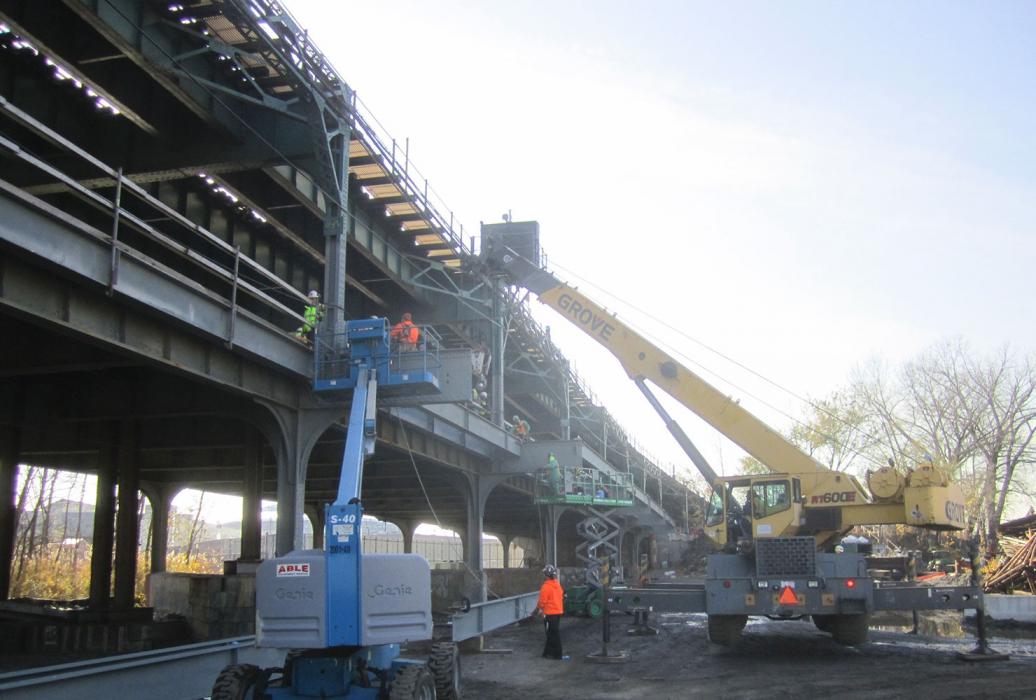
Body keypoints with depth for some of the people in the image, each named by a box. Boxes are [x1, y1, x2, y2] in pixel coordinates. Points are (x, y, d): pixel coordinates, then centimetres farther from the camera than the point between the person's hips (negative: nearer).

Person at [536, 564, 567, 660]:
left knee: (553, 634, -2)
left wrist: (539, 609, 5)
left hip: (550, 613, -8)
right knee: (552, 634, 15)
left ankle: (558, 654, -1)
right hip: (558, 612, 8)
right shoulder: (558, 585, 7)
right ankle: (548, 652, 21)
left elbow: (542, 601, -17)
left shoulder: (546, 587, -17)